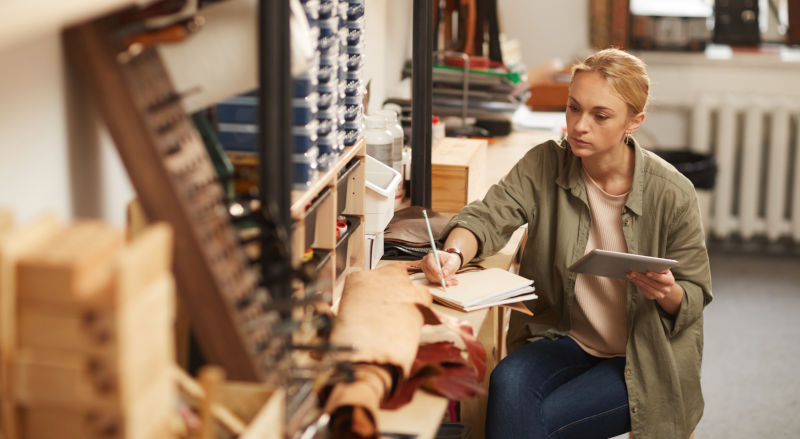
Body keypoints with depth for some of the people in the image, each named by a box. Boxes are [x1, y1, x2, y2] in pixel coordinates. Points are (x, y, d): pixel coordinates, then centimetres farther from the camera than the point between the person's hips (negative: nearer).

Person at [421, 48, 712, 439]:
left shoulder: (671, 193, -13)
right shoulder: (545, 165, -5)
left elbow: (695, 297, -4)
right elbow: (490, 215, -14)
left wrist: (668, 293, -28)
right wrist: (454, 253, -37)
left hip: (645, 363, -3)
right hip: (563, 338, 3)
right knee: (507, 384, -29)